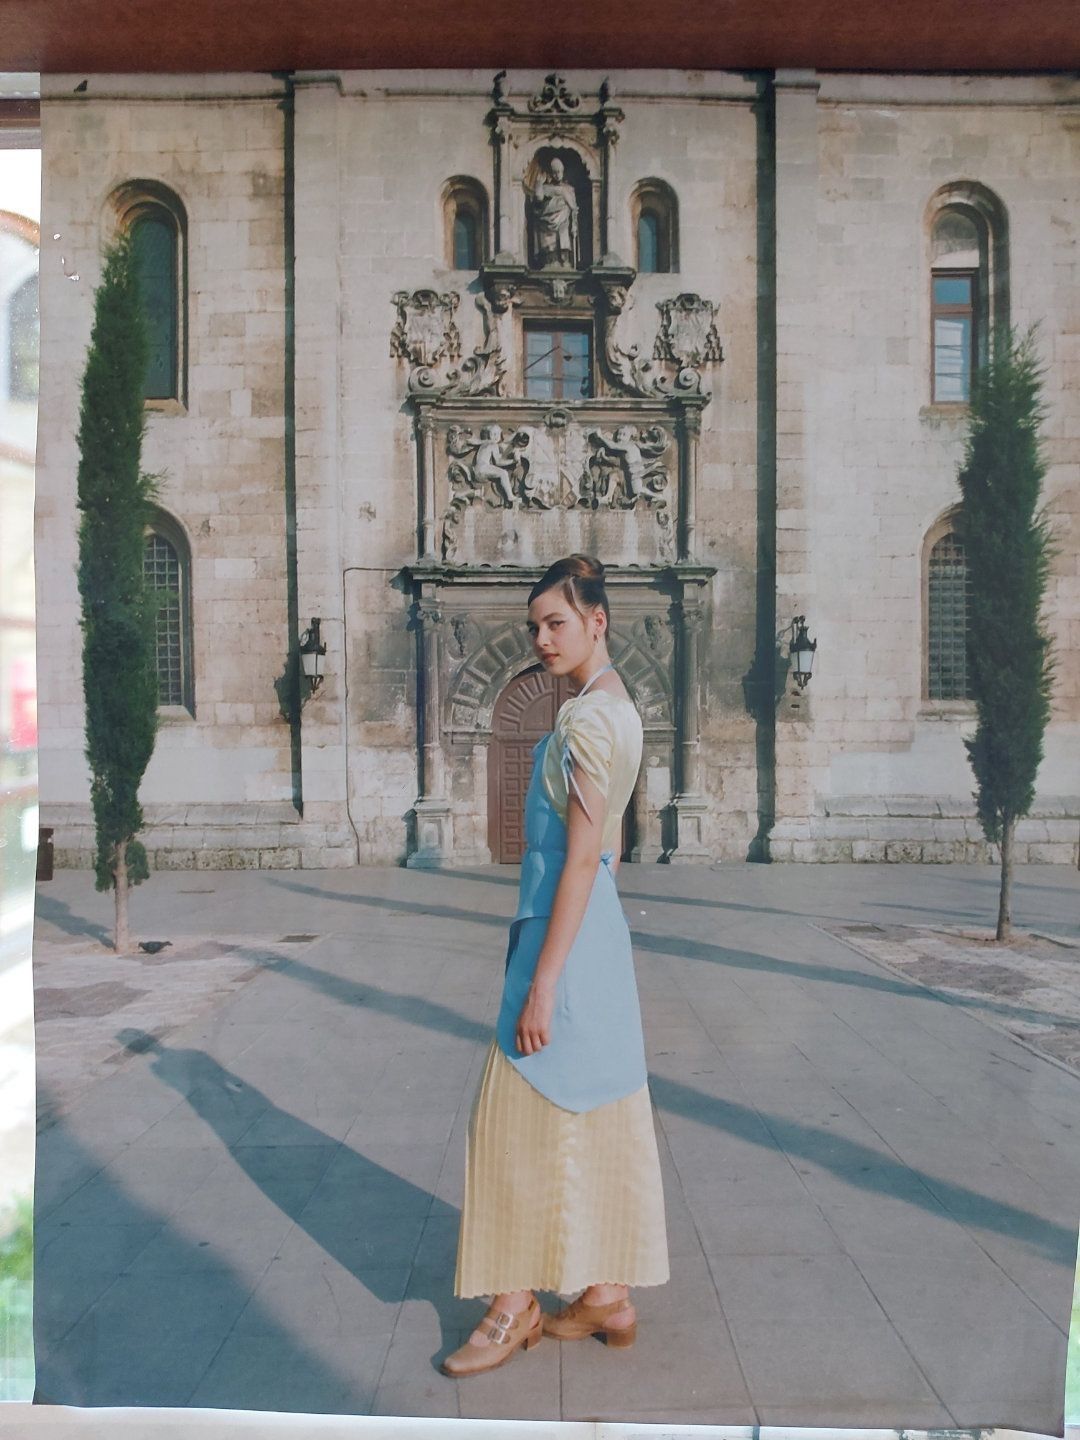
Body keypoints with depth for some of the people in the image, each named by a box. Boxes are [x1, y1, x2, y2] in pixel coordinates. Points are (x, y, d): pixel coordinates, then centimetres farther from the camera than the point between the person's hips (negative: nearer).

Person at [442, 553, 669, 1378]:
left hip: (565, 932, -10)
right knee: (598, 1116, 16)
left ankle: (517, 1307, 20)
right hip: (598, 928, 10)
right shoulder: (616, 708, 12)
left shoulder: (585, 717, -17)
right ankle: (609, 1296, 29)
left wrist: (541, 984, -19)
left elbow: (582, 857, -21)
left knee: (526, 1117, 3)